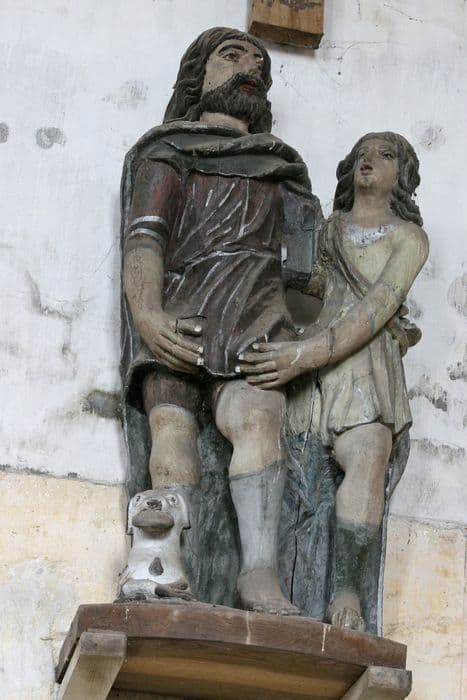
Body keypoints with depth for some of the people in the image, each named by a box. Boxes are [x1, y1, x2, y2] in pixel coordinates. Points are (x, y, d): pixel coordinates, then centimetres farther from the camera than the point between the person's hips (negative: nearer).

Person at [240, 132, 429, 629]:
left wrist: (308, 355, -18)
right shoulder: (327, 229, 26)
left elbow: (376, 310, -4)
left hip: (366, 359, -3)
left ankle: (345, 596, -40)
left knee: (368, 457, -31)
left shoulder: (409, 238, 12)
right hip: (302, 351, 3)